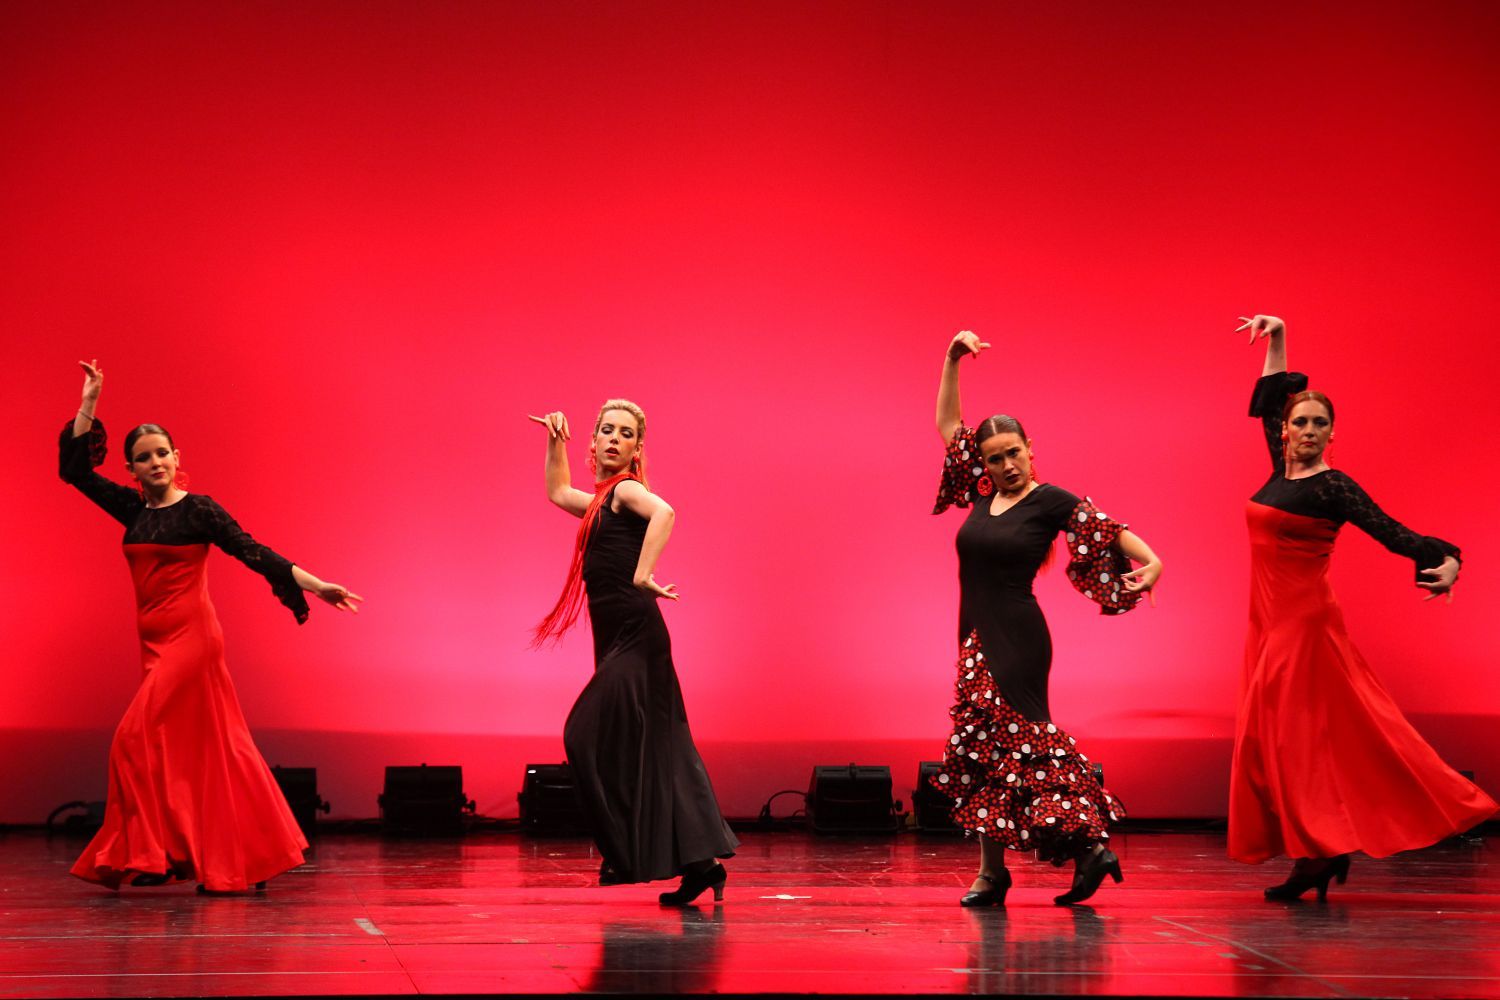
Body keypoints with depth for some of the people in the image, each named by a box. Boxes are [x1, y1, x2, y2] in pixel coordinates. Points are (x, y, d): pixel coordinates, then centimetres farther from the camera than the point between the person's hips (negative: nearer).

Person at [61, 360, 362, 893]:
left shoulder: (199, 510, -6)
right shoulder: (133, 509, 10)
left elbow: (252, 551, -9)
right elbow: (75, 469, 15)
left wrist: (314, 584, -17)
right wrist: (90, 402, 10)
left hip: (190, 636, -6)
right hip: (155, 641, 6)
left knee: (138, 742, -12)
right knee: (209, 747, 8)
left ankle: (151, 854, -7)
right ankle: (245, 859, 13)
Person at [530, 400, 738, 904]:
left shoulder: (626, 489, -6)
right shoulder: (602, 501, 20)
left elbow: (664, 512, -29)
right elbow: (559, 492, 41)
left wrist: (642, 575, -32)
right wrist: (556, 442, 30)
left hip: (635, 634, -9)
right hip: (621, 640, 9)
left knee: (592, 738, -11)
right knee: (654, 753, 5)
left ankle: (629, 855, -7)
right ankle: (698, 863, 5)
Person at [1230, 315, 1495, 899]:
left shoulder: (1332, 487, -9)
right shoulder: (1282, 470, 11)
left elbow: (1391, 532, -15)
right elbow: (1268, 403, 24)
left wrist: (1445, 560, -30)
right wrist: (1276, 343, 19)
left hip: (1304, 620, -8)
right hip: (1270, 621, 8)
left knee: (1302, 735, -9)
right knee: (1274, 738, 6)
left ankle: (1321, 853, -5)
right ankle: (1315, 856, 9)